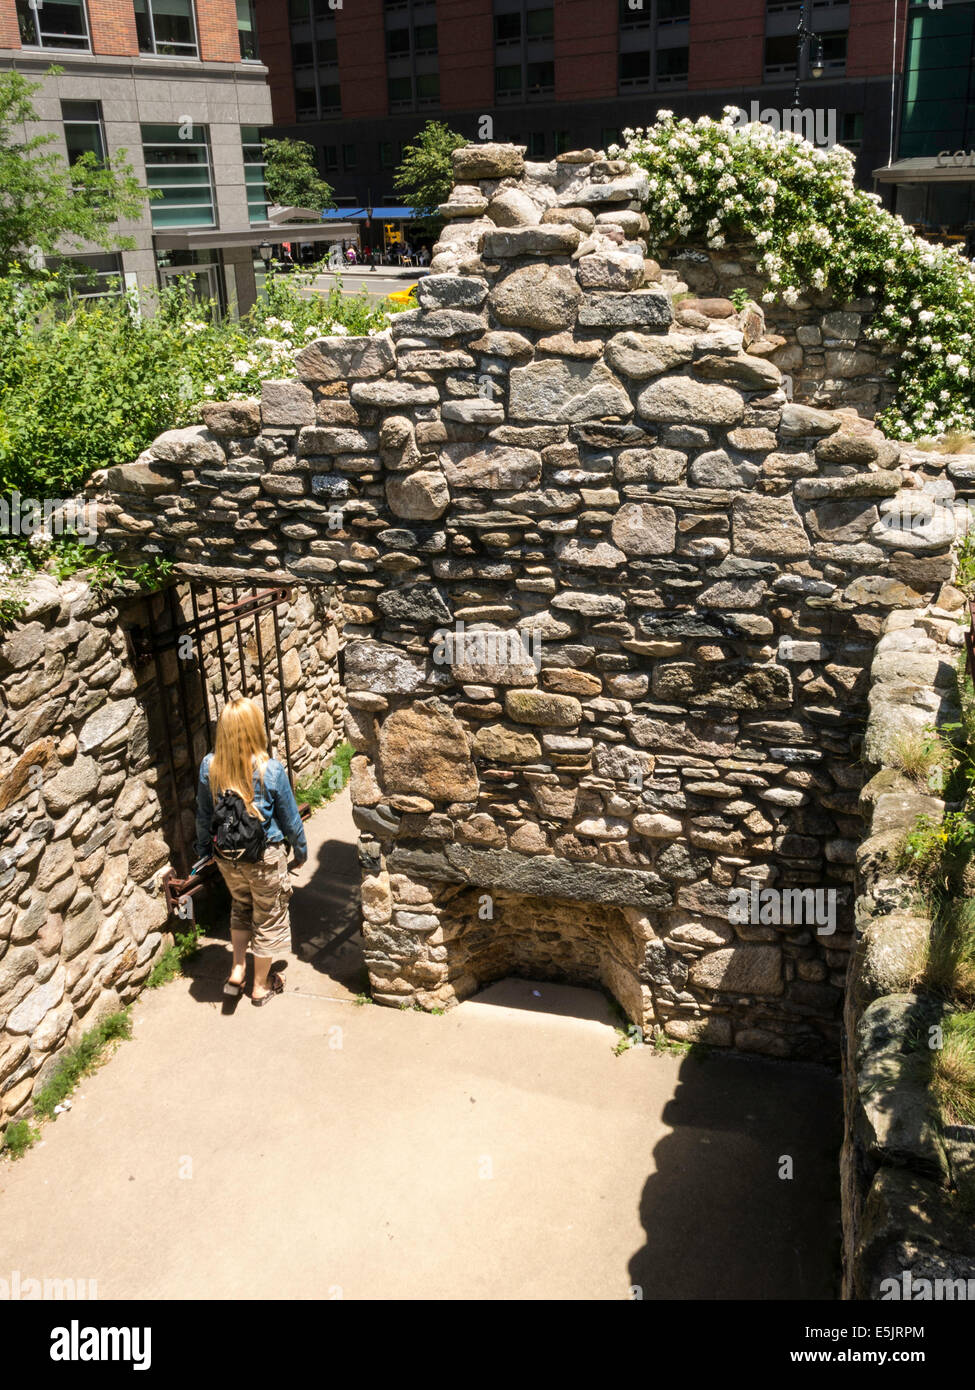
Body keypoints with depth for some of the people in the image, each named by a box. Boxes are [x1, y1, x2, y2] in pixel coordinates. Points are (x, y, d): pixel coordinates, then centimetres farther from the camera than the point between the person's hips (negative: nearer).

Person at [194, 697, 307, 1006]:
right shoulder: (270, 770, -23)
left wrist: (204, 850, 17)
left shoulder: (209, 766, -14)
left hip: (226, 856, 3)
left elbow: (203, 815, 0)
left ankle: (237, 971, 30)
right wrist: (301, 850, 7)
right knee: (268, 918, 18)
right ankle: (261, 986, 33)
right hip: (265, 858, -3)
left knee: (241, 906, 30)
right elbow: (290, 818, -10)